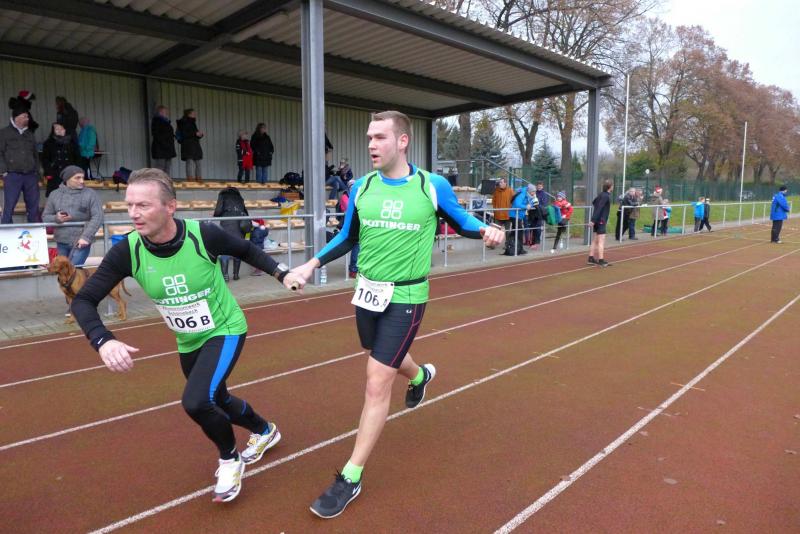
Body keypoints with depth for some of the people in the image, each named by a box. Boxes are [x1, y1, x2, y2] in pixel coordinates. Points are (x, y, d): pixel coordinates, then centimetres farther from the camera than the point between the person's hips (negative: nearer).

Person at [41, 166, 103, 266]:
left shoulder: (90, 194, 1)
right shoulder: (55, 195, 9)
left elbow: (97, 217, -8)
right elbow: (45, 216, 14)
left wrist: (86, 237, -17)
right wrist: (56, 218, -11)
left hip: (81, 242, -3)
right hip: (61, 243, 4)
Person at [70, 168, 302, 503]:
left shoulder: (203, 235, -26)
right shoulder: (127, 251, -20)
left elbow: (246, 251, -5)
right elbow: (83, 300, -16)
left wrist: (282, 273, -11)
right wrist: (103, 341, -34)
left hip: (225, 330, -5)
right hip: (188, 343, 5)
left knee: (196, 401, -24)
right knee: (216, 402, 21)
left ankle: (230, 459, 9)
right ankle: (265, 432, 53)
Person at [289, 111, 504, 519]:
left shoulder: (433, 186, -11)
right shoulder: (361, 187, -1)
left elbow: (460, 222, 6)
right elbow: (347, 237, 12)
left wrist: (486, 230, -16)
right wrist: (312, 265, 1)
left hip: (405, 298, -5)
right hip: (367, 291, 5)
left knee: (377, 384, -6)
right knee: (385, 359, 25)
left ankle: (351, 478, 9)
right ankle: (420, 375, 63)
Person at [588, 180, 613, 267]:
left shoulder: (602, 195, 12)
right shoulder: (606, 196, -15)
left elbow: (594, 202, 23)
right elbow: (599, 208, -21)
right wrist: (593, 220, -24)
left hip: (597, 221, 9)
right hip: (601, 221, -9)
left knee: (595, 240, 11)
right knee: (601, 241, -8)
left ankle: (591, 259, 13)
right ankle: (601, 261, -7)